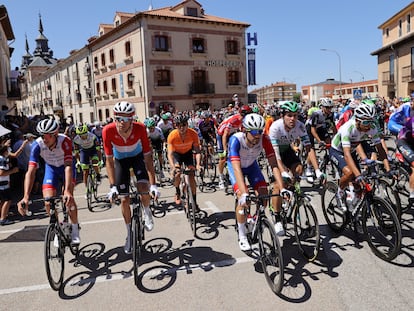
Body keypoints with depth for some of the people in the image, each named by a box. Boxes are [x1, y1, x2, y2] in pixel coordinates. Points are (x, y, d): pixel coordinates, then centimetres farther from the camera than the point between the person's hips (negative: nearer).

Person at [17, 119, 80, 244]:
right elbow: (31, 171, -34)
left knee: (68, 198, -20)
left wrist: (67, 191, -55)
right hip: (51, 168, 2)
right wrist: (26, 197, -45)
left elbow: (68, 166, -43)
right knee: (48, 202, -13)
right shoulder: (37, 145, -29)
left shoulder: (65, 141, -35)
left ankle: (75, 229, 3)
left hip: (65, 167, -2)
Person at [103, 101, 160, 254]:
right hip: (120, 160, 1)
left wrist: (153, 184, -33)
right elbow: (109, 161, -25)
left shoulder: (140, 128, -32)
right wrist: (112, 187, -31)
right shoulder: (108, 131, -32)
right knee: (124, 199, -1)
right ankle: (130, 233, 20)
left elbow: (148, 157, -28)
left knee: (144, 189, -24)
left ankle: (147, 211, 11)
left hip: (138, 157, 0)